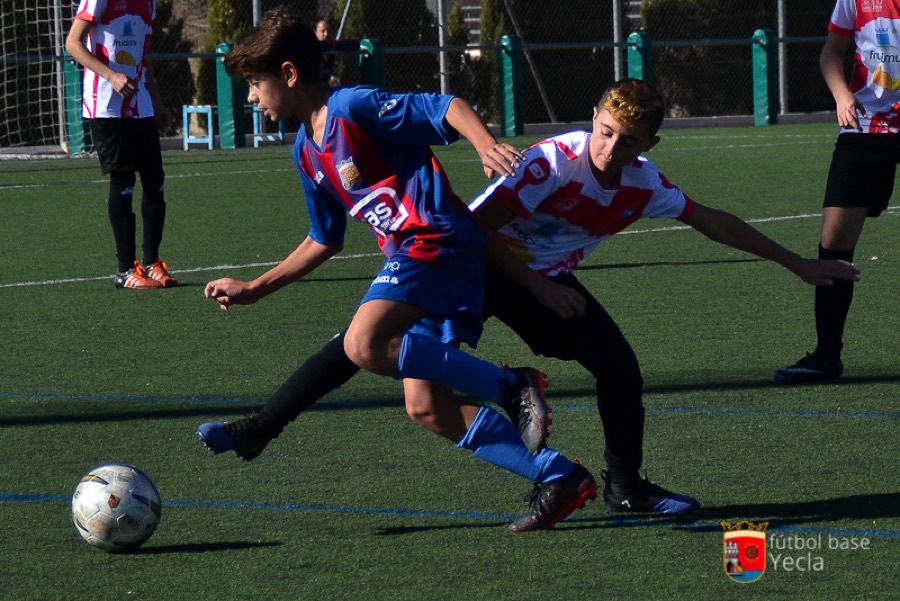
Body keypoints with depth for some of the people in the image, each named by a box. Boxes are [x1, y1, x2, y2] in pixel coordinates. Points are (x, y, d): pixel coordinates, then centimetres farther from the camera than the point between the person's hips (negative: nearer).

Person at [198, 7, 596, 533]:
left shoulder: (355, 107, -8)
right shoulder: (307, 151, 20)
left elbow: (449, 108, -16)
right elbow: (324, 242, 30)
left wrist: (487, 145, -35)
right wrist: (253, 289, 31)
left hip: (439, 239, -9)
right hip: (412, 258, 9)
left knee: (364, 345, -27)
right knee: (427, 407, 0)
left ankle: (512, 386, -19)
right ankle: (561, 477, 2)